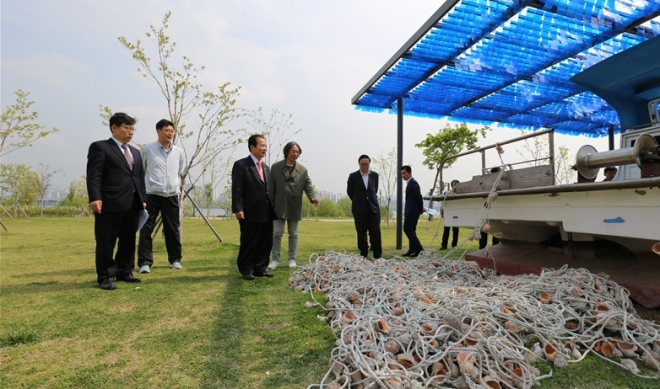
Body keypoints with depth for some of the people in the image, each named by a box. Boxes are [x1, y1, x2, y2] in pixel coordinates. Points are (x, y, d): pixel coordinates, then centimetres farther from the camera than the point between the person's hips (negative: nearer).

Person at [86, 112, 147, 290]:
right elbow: (94, 175, -9)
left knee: (128, 241, 12)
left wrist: (143, 199, 11)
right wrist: (95, 198, -19)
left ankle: (124, 272, 24)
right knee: (106, 243, 1)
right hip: (109, 204, -7)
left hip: (132, 204, 7)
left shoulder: (135, 152, 22)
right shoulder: (100, 147, 1)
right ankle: (105, 277, 11)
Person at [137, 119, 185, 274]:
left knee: (173, 229, 8)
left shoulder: (179, 152, 6)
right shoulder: (147, 150, -2)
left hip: (172, 195, 3)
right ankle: (145, 262, 5)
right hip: (151, 195, -2)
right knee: (146, 229, -2)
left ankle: (175, 259, 20)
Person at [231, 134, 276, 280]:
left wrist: (273, 208, 10)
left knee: (266, 243, 10)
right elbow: (237, 190, -11)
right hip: (250, 213, -7)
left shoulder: (266, 167, 17)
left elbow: (269, 190, 15)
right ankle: (246, 270, 20)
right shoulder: (241, 165, -4)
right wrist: (238, 209, -18)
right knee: (249, 243, 5)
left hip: (266, 213, 7)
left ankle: (260, 268, 23)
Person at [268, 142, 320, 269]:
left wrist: (313, 197, -20)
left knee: (293, 234, 9)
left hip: (294, 207, 1)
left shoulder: (302, 170, 6)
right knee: (277, 233, 2)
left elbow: (308, 186, 0)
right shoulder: (275, 167, 3)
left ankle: (292, 259, 18)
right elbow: (271, 187, 2)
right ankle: (275, 259, 11)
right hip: (279, 206, -1)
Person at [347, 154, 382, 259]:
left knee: (375, 232, -2)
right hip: (359, 208, -1)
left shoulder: (374, 175, 6)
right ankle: (363, 255, 11)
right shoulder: (353, 176, -1)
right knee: (361, 233, 2)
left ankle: (377, 256, 6)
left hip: (373, 207, 2)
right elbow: (349, 191, 9)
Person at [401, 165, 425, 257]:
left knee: (407, 229, -11)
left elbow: (418, 197, -18)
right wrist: (421, 208, 12)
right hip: (411, 211, 10)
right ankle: (412, 250, 14)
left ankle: (419, 248, -9)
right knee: (410, 230, 11)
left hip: (412, 211, -10)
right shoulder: (411, 183, 17)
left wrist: (421, 209, -7)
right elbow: (418, 197, 19)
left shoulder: (413, 183, -14)